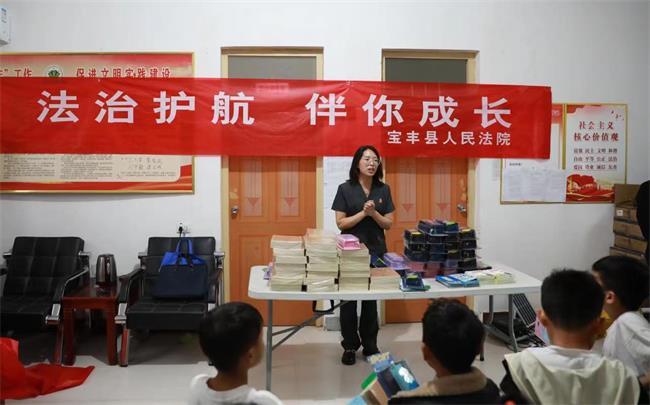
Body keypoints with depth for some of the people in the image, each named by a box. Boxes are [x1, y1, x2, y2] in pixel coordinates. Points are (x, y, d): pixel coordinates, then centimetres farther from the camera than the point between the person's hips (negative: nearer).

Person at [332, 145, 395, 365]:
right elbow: (341, 223, -8)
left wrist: (374, 213, -14)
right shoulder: (345, 189, -4)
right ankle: (350, 346, 16)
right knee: (348, 298, 3)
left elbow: (388, 224, 3)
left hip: (376, 251, 2)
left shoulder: (383, 189, 4)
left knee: (372, 299, 9)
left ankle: (370, 344, 22)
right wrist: (363, 213, -18)